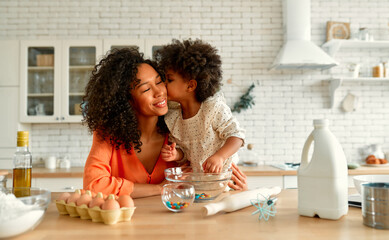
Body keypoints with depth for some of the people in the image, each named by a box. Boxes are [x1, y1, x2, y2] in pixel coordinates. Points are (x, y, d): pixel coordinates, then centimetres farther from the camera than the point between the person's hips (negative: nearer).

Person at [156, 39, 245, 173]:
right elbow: (182, 150, 10)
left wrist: (219, 157, -31)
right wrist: (175, 154, -13)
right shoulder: (171, 118, 0)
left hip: (222, 174, -4)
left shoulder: (214, 108, -15)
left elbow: (236, 135, -15)